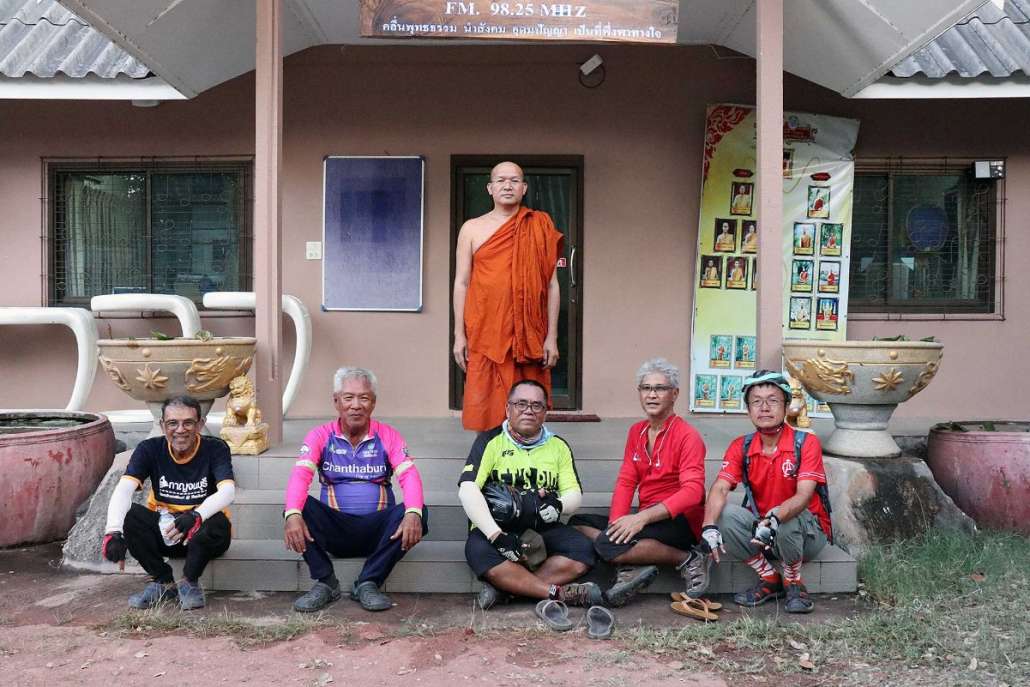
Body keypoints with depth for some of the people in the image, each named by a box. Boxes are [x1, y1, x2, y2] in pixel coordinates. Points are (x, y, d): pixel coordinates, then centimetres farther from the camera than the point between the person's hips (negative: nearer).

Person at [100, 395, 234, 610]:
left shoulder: (215, 448, -13)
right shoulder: (150, 449, -7)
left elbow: (228, 491, -28)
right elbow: (123, 489, -21)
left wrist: (197, 516, -47)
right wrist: (113, 531, -39)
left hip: (201, 536, -3)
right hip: (162, 531, 3)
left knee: (217, 523, -34)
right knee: (129, 515, -23)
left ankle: (190, 582, -6)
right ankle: (163, 582, -4)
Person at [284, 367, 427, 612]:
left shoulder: (388, 436, 2)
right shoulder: (320, 436, 2)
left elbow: (409, 476, -13)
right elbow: (300, 475, -15)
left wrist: (413, 514, -35)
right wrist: (293, 515, -36)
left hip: (377, 531, 0)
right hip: (334, 529, 0)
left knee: (417, 513, -28)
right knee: (300, 506, -27)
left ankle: (368, 584, -18)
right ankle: (325, 583, -16)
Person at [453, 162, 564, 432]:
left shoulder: (539, 227, 7)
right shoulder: (472, 229, 7)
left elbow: (552, 284, 5)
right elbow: (461, 283, 6)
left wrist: (551, 337, -1)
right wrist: (459, 335, -1)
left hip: (529, 335, 0)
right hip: (484, 333, 0)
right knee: (485, 407, 0)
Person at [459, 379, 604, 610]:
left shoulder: (558, 446, 14)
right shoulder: (490, 441, 2)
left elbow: (575, 493, 10)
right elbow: (467, 489, -12)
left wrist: (558, 505, -16)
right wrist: (496, 535, -23)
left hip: (543, 531, 3)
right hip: (497, 529, -3)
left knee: (583, 549, -22)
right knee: (478, 550, -34)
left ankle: (505, 588, -23)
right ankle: (561, 593, -27)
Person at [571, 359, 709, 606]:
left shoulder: (687, 435, -9)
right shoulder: (636, 431, 13)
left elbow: (693, 491, -20)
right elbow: (626, 482, 7)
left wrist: (642, 517, -29)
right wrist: (616, 522, -11)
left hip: (681, 521, -7)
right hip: (646, 519, 8)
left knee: (608, 545, -29)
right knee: (577, 523, -5)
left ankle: (688, 560, -13)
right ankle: (632, 568, -19)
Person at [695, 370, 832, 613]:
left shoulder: (806, 443, -14)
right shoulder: (741, 447, -3)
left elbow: (804, 495, -27)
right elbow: (720, 488, -17)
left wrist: (774, 518, -48)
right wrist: (709, 526, -37)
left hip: (808, 532, -3)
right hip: (758, 529, 3)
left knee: (786, 520, -36)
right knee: (725, 514, -24)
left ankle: (793, 582, -5)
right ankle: (769, 579, -5)